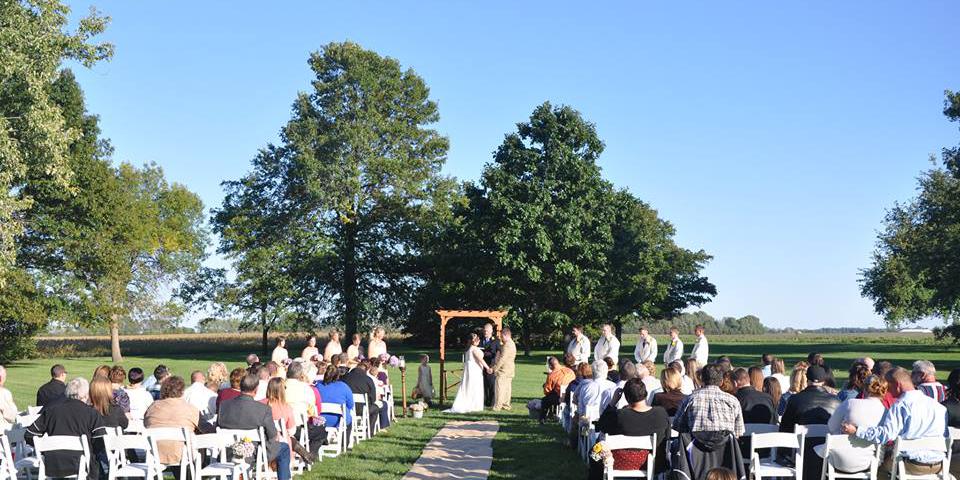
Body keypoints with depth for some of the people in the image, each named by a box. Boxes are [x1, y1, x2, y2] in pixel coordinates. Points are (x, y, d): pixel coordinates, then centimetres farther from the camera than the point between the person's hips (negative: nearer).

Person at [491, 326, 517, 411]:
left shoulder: (507, 345, -19)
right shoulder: (511, 344, 16)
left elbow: (502, 359, -22)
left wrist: (494, 368, -17)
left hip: (503, 371, -10)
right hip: (509, 371, 10)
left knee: (499, 388, -8)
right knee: (507, 388, 12)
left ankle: (497, 406, -8)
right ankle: (506, 405, 16)